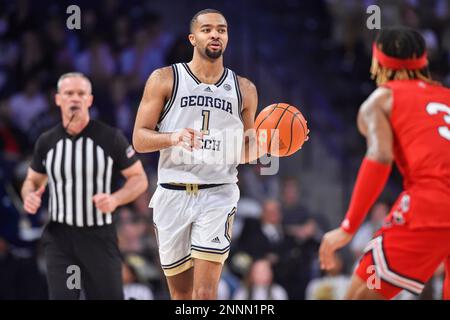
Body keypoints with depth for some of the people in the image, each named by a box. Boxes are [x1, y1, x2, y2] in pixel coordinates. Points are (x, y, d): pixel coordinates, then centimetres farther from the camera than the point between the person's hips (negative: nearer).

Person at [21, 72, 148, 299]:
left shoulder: (110, 138, -4)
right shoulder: (46, 142, 4)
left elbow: (139, 178, 1)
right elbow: (33, 180, 18)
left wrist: (115, 199, -18)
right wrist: (29, 195, -6)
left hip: (100, 237, -1)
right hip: (60, 237, 2)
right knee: (61, 296, -6)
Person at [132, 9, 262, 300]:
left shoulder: (244, 89, 11)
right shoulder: (164, 79, 3)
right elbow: (139, 139, 0)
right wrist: (173, 138, -20)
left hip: (218, 196, 0)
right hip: (173, 195, 0)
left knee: (206, 292, -14)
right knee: (181, 293, 8)